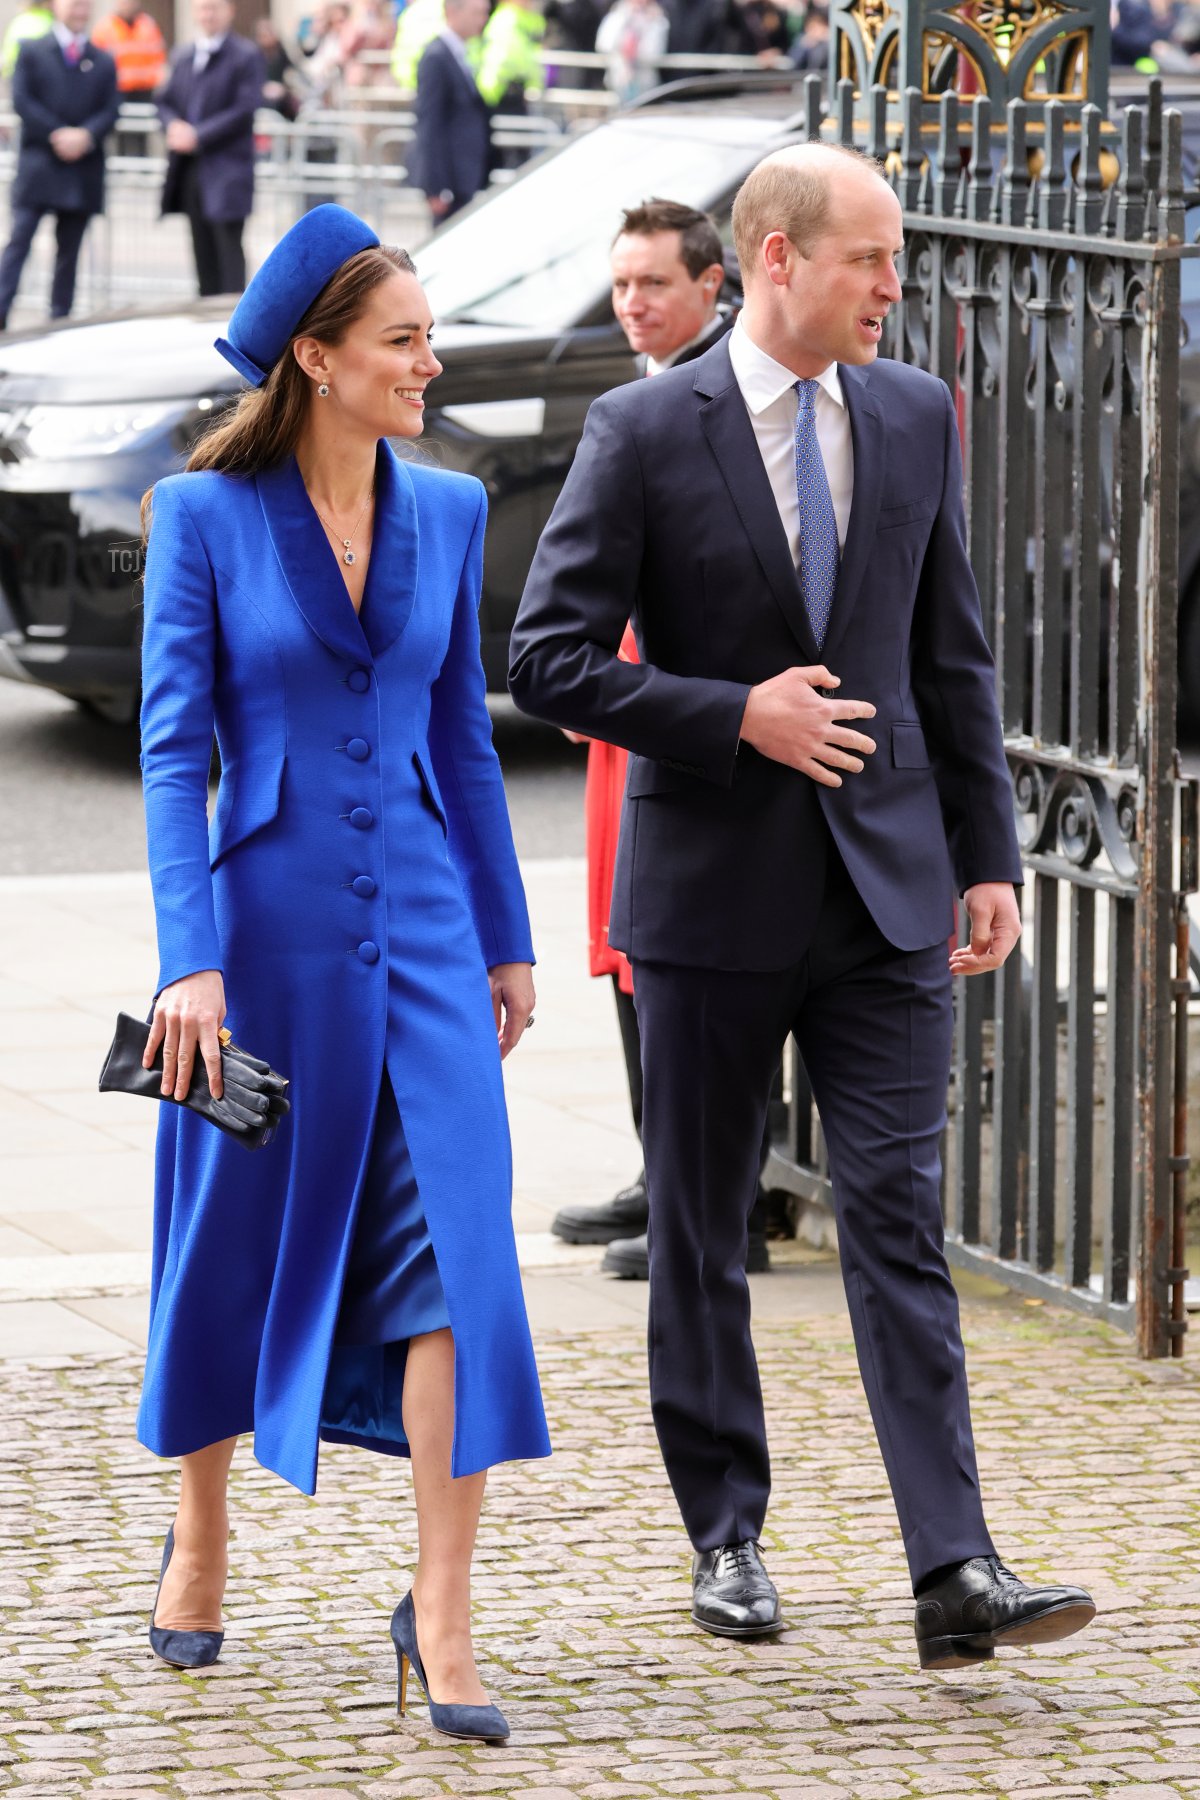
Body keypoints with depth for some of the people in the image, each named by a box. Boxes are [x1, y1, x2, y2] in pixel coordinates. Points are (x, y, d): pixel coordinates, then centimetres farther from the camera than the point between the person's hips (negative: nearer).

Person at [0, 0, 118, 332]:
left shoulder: (104, 62, 12)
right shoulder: (32, 51, 5)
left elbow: (110, 111, 5)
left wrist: (85, 135, -15)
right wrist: (57, 134, -15)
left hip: (82, 175, 3)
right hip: (38, 165, -3)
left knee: (69, 251, 6)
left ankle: (60, 321, 9)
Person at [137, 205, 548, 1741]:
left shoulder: (446, 513, 7)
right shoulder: (206, 515, -5)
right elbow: (174, 749, -8)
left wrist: (506, 937, 15)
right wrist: (186, 960, -16)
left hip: (419, 925, 3)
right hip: (267, 920, -3)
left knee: (454, 1237, -10)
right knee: (235, 1233, 10)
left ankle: (441, 1611, -9)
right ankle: (197, 1541, 33)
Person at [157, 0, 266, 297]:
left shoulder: (246, 56, -5)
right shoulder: (185, 56, 16)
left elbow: (245, 110, -13)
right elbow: (166, 102, 17)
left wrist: (198, 137, -16)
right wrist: (174, 126, -7)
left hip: (226, 170, -6)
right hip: (190, 170, 6)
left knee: (228, 248, -9)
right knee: (204, 251, 9)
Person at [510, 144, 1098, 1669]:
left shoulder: (914, 416, 6)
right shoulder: (644, 434, -7)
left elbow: (952, 654, 13)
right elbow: (551, 659, -8)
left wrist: (988, 853, 8)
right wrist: (737, 719, -17)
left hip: (883, 890, 2)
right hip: (713, 888, -2)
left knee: (899, 1216, -6)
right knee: (699, 1230, 8)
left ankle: (954, 1574, -12)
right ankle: (725, 1540, 22)